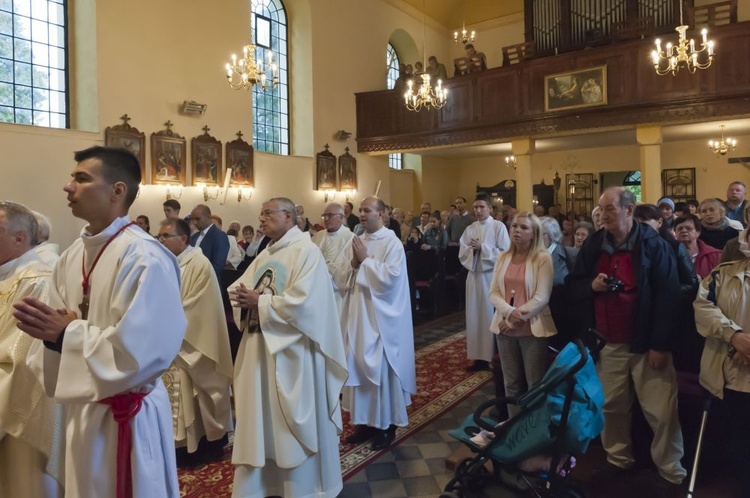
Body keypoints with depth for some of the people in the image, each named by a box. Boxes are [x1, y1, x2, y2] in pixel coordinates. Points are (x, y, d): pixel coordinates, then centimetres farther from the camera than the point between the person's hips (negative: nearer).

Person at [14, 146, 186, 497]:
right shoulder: (72, 256, 5)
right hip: (79, 407, 8)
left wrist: (66, 333, -20)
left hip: (126, 413, -8)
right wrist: (46, 328, -12)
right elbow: (61, 326, 10)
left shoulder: (143, 257, -21)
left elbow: (141, 347, -26)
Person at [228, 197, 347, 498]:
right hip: (260, 348, 8)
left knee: (294, 424, 7)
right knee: (260, 419, 16)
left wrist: (259, 302, -15)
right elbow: (238, 287, 11)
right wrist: (242, 297, -12)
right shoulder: (265, 255, 13)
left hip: (292, 352, -7)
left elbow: (301, 303, -23)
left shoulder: (306, 251, -12)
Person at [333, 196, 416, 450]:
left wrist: (365, 261, -15)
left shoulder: (392, 243, -9)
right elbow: (339, 277, 6)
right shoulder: (355, 242, 9)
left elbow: (390, 278, -21)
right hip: (356, 316, 6)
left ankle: (387, 425, 19)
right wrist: (353, 263, -12)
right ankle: (365, 421, 26)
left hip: (381, 319, -6)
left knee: (382, 370, 3)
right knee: (359, 367, 12)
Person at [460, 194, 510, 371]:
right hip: (474, 275, 5)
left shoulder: (499, 226, -4)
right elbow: (462, 254, 6)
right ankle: (480, 356, 15)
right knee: (475, 316, 6)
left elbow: (504, 253, -11)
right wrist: (472, 249, -14)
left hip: (492, 276, -5)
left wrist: (482, 248, -15)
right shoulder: (469, 229, 10)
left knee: (492, 316, -1)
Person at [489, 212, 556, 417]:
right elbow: (493, 293, 4)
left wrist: (518, 318, -14)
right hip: (505, 328, 5)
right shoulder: (503, 257, 8)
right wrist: (509, 312, -14)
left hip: (533, 329, -4)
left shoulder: (543, 258, -6)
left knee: (535, 383, 4)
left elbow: (542, 297, -12)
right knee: (511, 382, 13)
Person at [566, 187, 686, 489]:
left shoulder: (653, 244, -8)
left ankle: (672, 472, 21)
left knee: (661, 412, 2)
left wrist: (661, 344, -14)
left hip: (646, 344, -4)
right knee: (611, 407, 13)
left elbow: (668, 297, -10)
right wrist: (591, 285, -12)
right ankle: (618, 459, 33)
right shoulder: (593, 245, 5)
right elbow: (571, 286, 11)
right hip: (607, 344, 4)